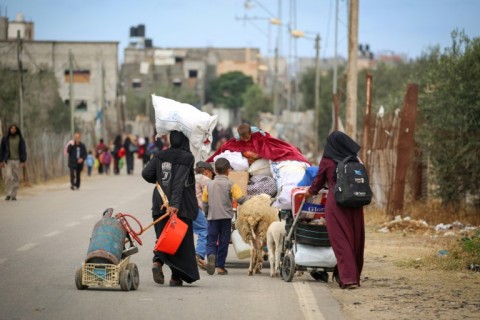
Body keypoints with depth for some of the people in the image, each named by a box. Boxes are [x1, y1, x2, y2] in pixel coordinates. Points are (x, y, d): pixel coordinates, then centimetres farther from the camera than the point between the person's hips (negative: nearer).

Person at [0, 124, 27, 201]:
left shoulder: (20, 139, 2)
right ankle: (8, 194, -7)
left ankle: (13, 195, 7)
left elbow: (23, 151, 0)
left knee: (16, 178, 0)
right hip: (7, 161, -1)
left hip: (17, 161, 1)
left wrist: (23, 162, -9)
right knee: (8, 177, -15)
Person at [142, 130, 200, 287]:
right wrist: (175, 204, -23)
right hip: (182, 207, -4)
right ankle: (176, 277, 5)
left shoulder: (160, 156, 5)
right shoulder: (187, 158, -9)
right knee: (181, 239, 6)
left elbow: (146, 174, 0)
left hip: (160, 204, 4)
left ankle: (157, 261, -16)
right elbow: (180, 182, -18)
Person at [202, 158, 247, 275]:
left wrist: (207, 213, 25)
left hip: (212, 217, 2)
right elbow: (240, 198, -11)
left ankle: (211, 256, -26)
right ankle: (220, 266, 7)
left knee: (211, 240, 4)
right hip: (226, 217, -2)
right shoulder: (230, 184, -4)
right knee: (223, 242, 6)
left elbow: (204, 202, 10)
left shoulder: (209, 184, 5)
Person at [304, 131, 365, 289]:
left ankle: (347, 278, -16)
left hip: (336, 202, -4)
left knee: (341, 240, -5)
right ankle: (355, 276, 20)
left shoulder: (327, 161, 0)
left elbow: (319, 181, 11)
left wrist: (310, 192, 30)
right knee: (355, 239, 11)